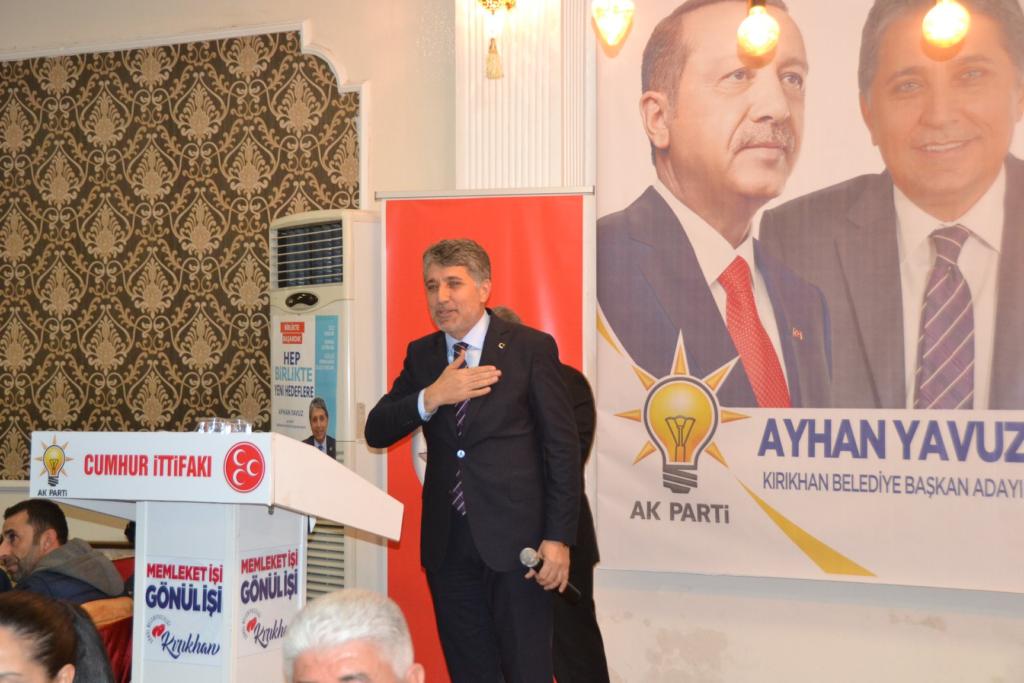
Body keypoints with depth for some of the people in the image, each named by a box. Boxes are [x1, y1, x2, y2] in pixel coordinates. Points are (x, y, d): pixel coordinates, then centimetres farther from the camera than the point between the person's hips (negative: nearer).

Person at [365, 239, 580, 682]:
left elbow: (562, 447, -5)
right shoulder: (421, 355, 10)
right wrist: (430, 397, -15)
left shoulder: (532, 348, -4)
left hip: (515, 538, -4)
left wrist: (559, 537, -10)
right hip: (447, 543, 5)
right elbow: (376, 433, 3)